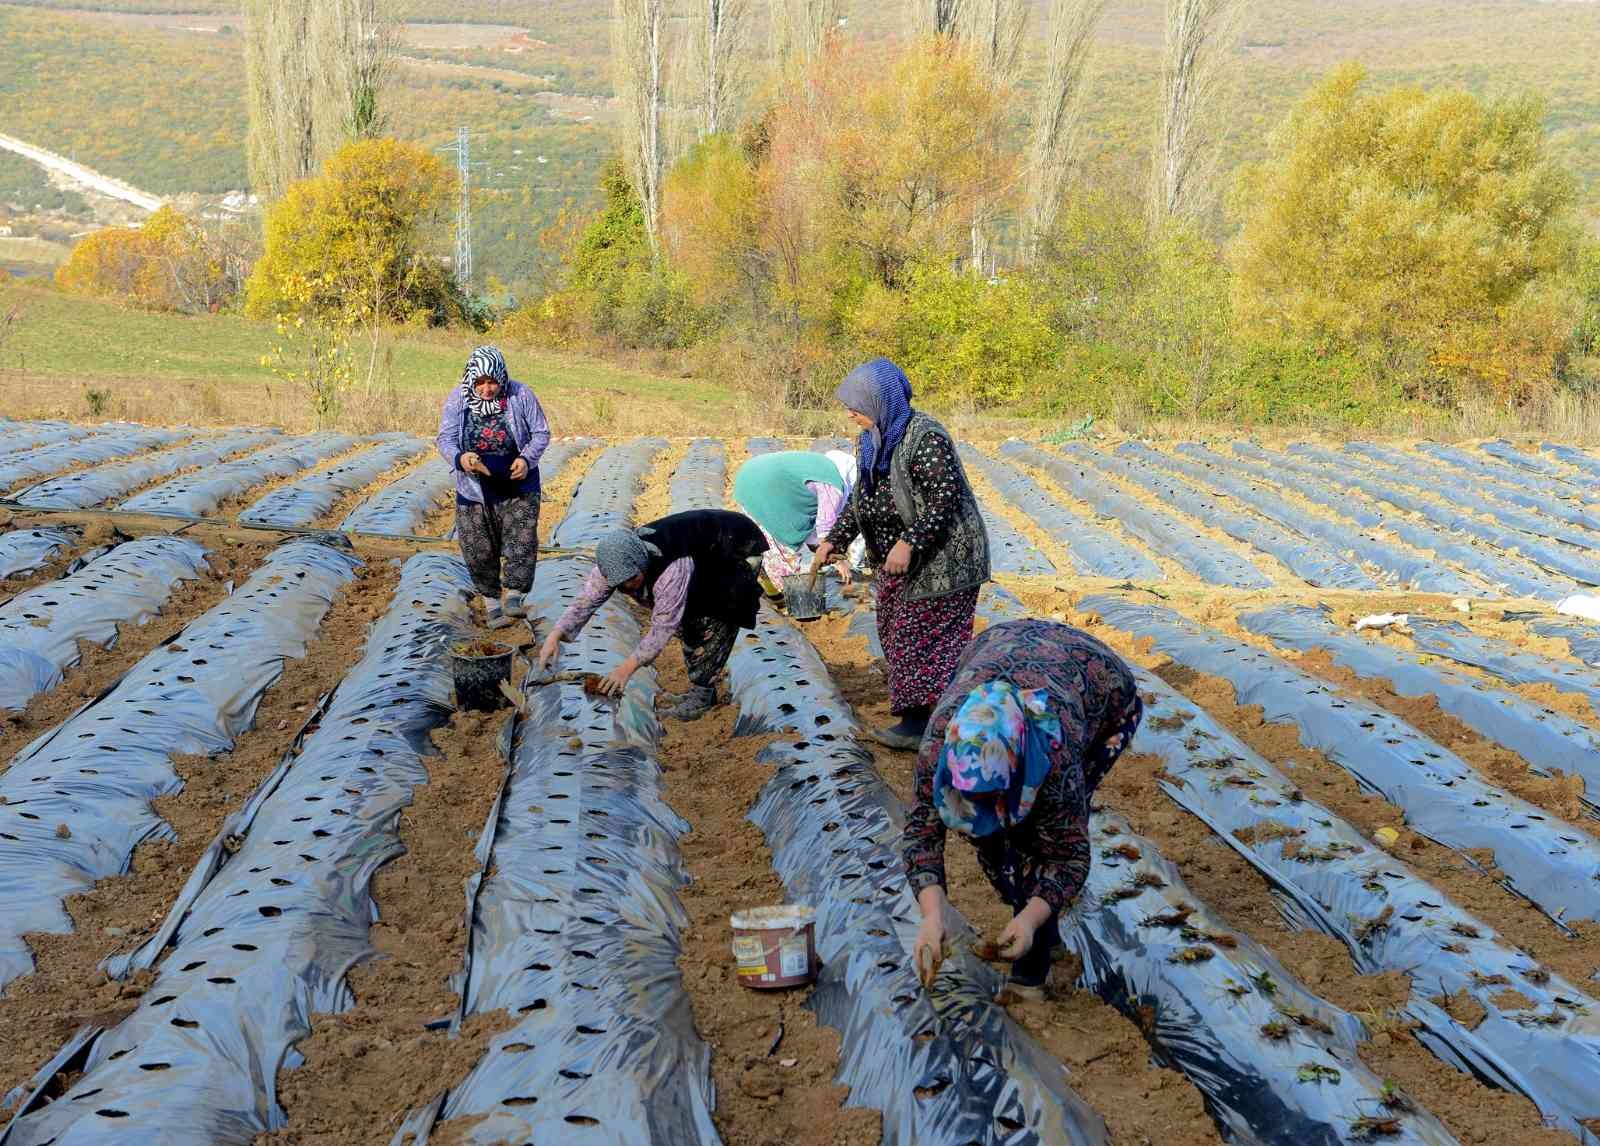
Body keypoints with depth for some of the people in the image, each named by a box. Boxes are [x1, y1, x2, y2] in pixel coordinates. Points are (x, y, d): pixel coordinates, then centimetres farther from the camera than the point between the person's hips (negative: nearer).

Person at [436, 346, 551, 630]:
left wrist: (527, 459, -21)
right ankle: (491, 602, 20)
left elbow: (541, 433, -2)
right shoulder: (457, 399, -7)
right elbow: (445, 439, -5)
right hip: (474, 488, 1)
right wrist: (460, 458, -27)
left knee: (521, 542, -9)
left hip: (517, 487, -1)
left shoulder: (520, 395, -9)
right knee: (479, 550, 6)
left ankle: (514, 596, 4)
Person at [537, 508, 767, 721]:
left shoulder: (673, 569, -42)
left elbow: (663, 627, -35)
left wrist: (627, 667, -33)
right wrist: (555, 635, -31)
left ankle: (703, 693, -8)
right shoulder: (616, 560, -19)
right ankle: (700, 689, 19)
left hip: (740, 547, -8)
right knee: (687, 618, 6)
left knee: (716, 622, -18)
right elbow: (586, 599, -17)